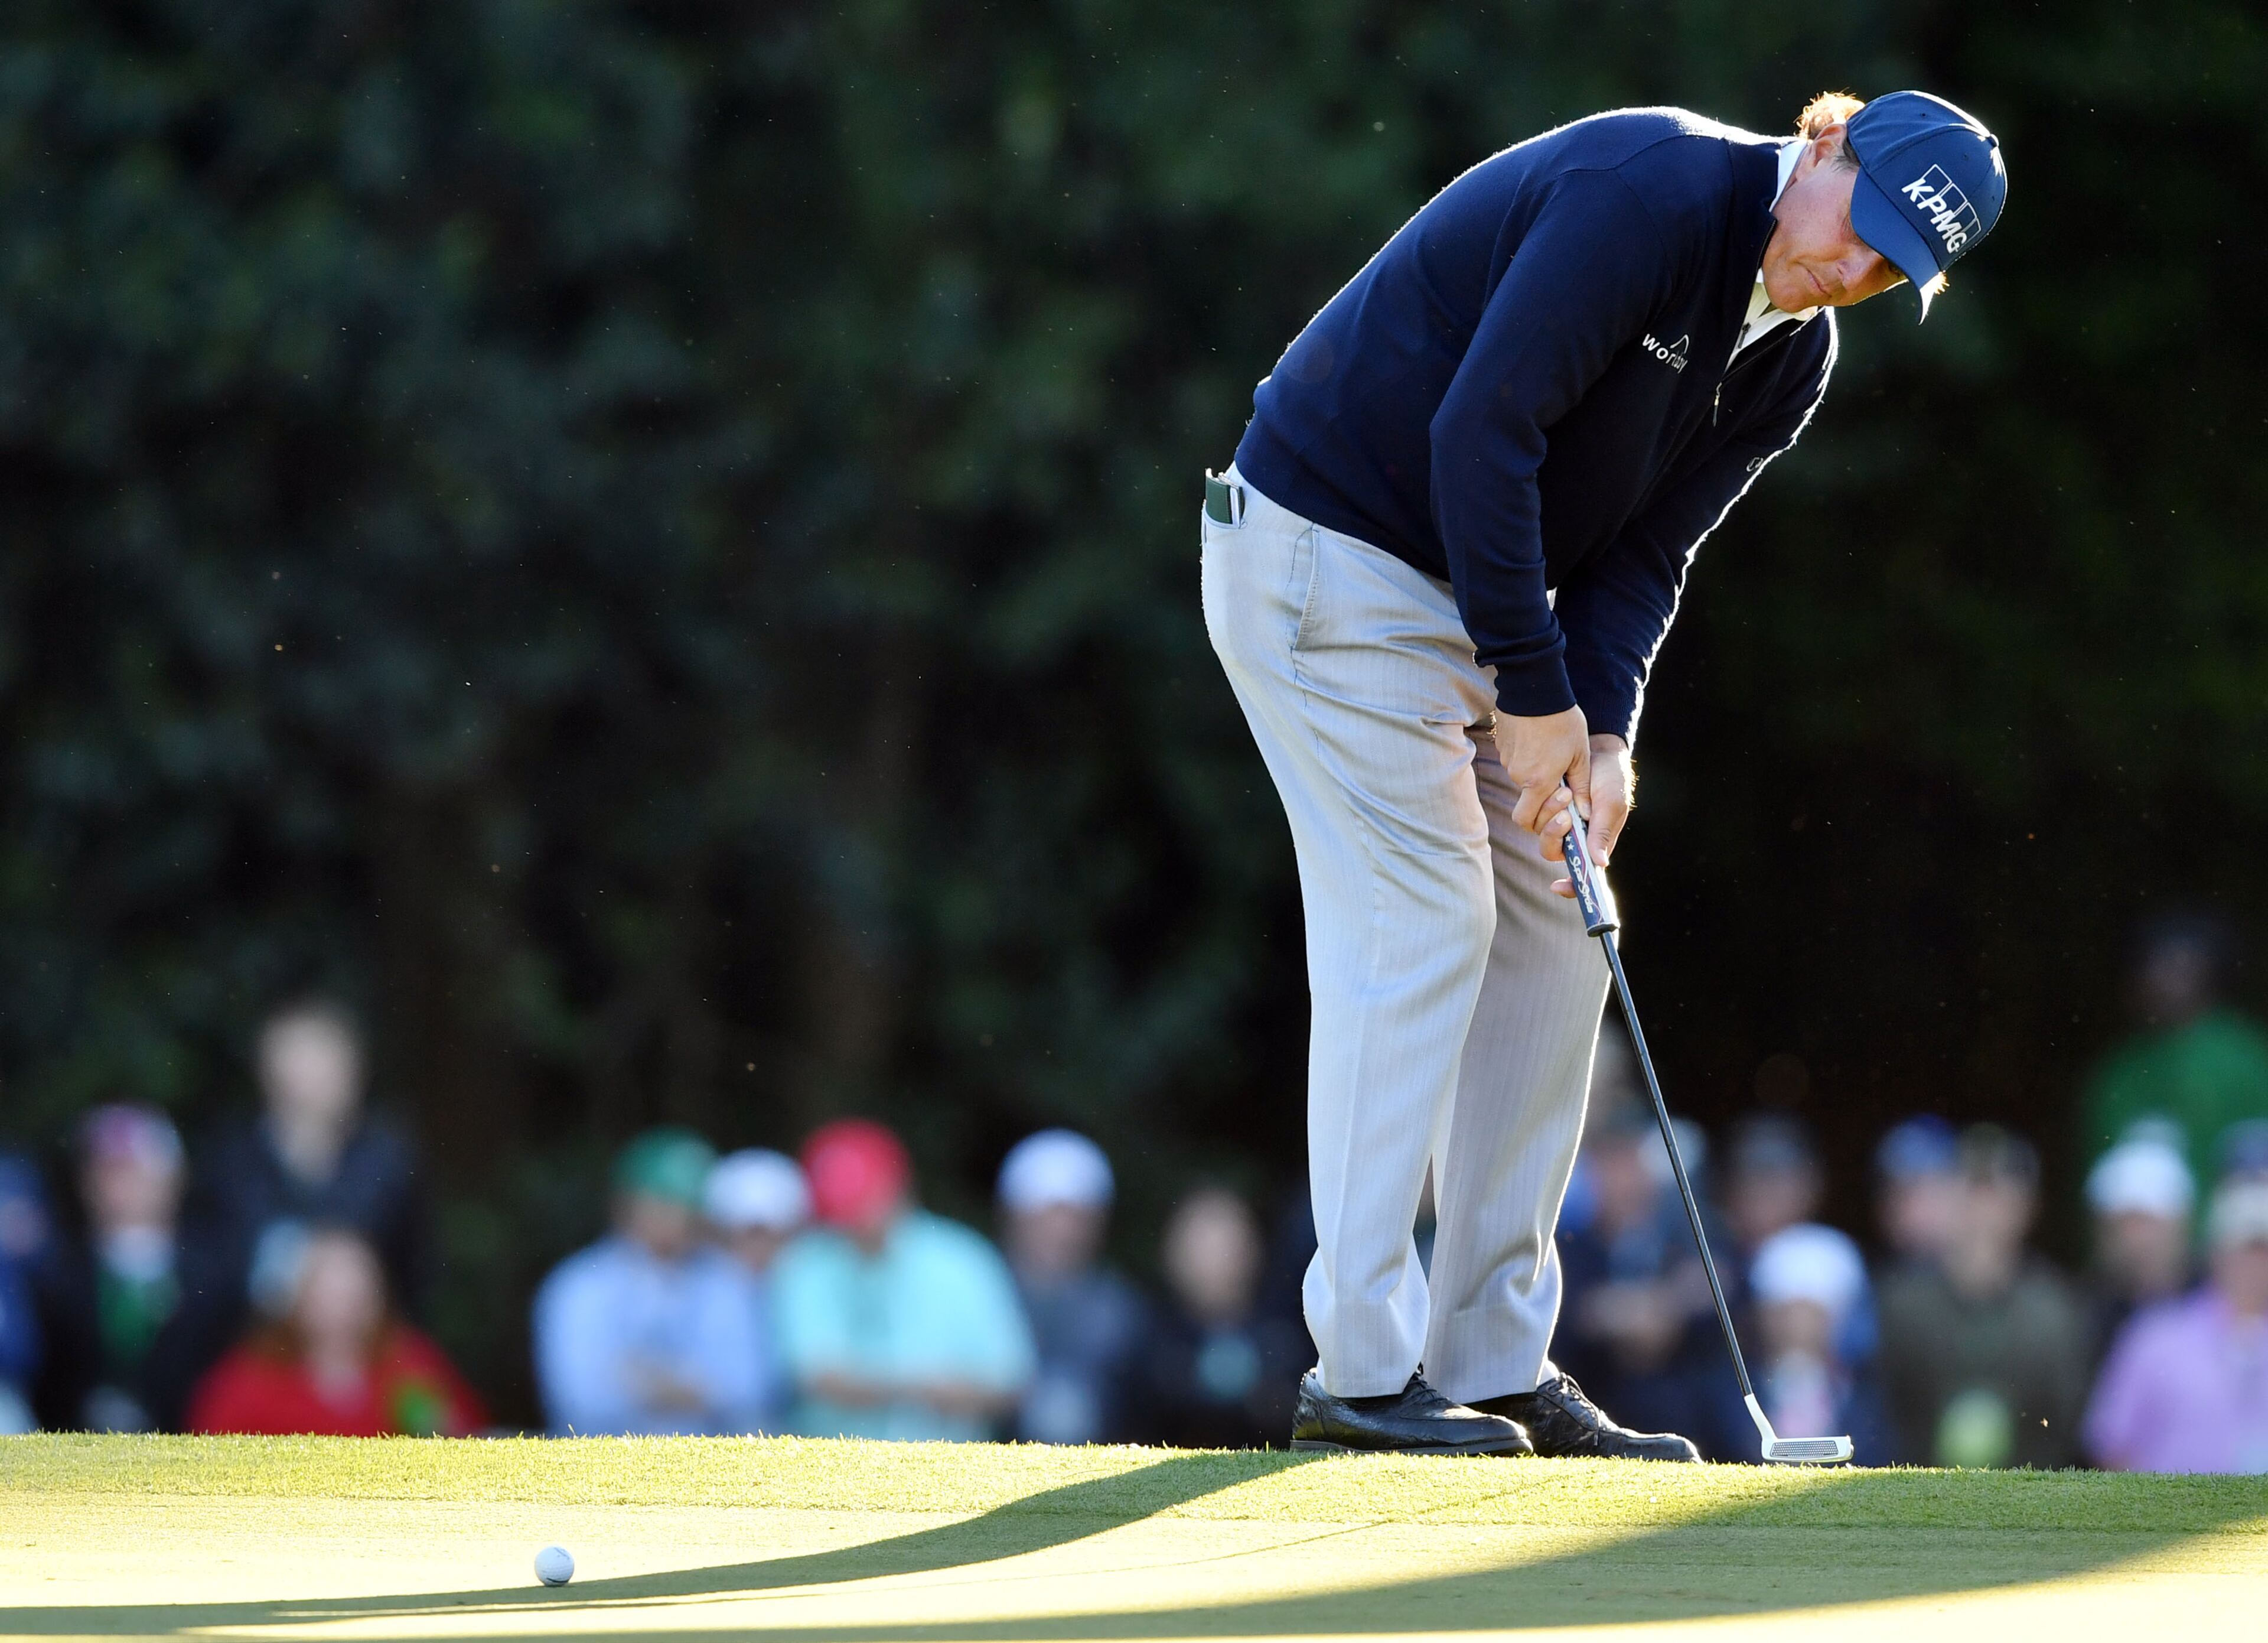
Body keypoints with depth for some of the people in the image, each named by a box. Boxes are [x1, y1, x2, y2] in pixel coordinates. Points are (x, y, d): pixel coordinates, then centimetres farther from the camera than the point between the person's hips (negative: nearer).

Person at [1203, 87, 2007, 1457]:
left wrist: (1604, 732, -14)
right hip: (1329, 553, -9)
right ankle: (1365, 1372, -11)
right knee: (1421, 923, -13)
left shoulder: (1792, 360, 3)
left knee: (1554, 928, 6)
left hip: (1482, 597, 9)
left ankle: (1496, 1364, 9)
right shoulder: (1651, 189, -24)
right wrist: (1535, 696, -24)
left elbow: (1643, 553, 4)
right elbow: (1483, 431, -27)